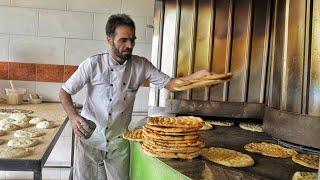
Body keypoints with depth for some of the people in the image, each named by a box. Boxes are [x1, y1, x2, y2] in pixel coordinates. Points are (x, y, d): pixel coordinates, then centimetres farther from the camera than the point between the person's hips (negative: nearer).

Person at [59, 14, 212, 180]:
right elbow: (64, 92, -8)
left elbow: (170, 84, -9)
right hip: (90, 137, -2)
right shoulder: (93, 64, -15)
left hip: (119, 140, 2)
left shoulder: (141, 65, -8)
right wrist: (73, 116, -26)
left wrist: (197, 76, -25)